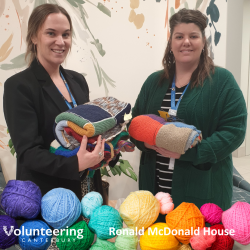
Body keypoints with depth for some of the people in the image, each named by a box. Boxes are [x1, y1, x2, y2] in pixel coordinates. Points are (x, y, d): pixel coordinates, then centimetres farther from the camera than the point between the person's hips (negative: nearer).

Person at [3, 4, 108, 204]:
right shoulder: (19, 86, -13)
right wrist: (75, 164, -31)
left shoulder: (78, 80, 5)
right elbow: (28, 151, -18)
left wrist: (109, 148, -7)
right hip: (45, 196, -5)